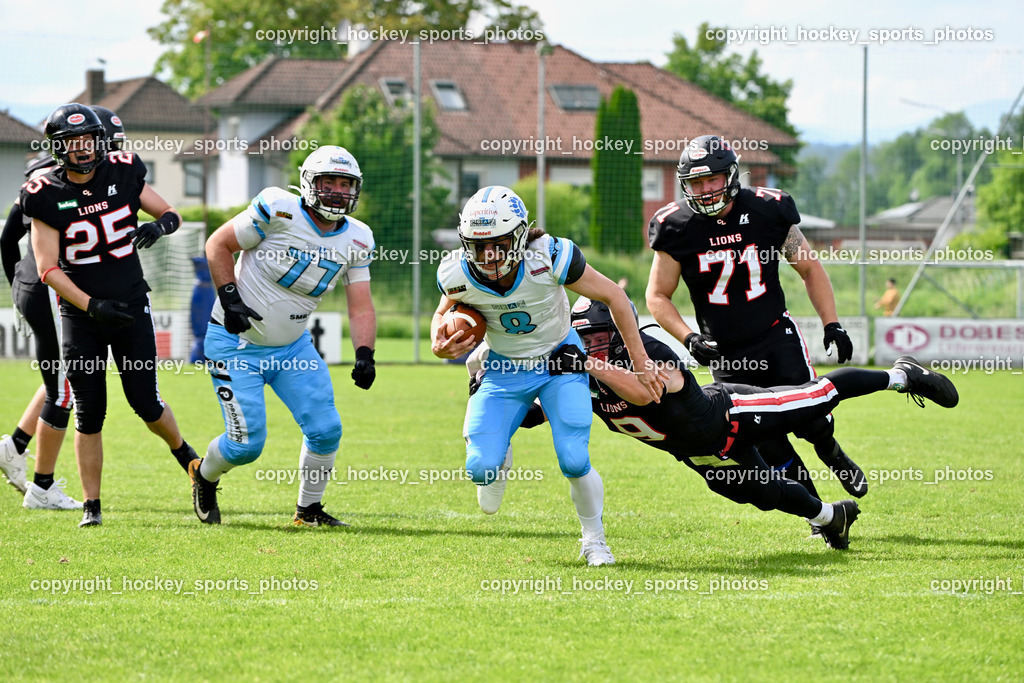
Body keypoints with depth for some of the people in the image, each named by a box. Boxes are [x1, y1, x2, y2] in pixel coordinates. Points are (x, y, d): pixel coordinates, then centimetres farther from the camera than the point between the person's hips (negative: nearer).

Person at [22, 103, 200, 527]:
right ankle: (92, 504, 8)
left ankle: (183, 451, 32)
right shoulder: (47, 197, -9)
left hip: (132, 306, 1)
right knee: (89, 413, -1)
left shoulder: (123, 175, -2)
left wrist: (158, 226, -16)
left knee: (145, 403, 1)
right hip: (81, 315, -1)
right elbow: (48, 269, -10)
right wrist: (91, 305, -19)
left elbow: (171, 214, 9)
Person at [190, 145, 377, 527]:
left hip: (292, 347, 5)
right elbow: (218, 244, -11)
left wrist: (364, 353, -19)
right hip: (236, 344, -5)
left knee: (326, 430, -7)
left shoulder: (356, 240, -3)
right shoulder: (281, 211, -20)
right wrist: (229, 298, -21)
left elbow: (360, 306, -3)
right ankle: (204, 476, 25)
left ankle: (309, 509, 16)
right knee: (247, 444, -8)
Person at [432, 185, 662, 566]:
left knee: (574, 463, -17)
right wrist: (440, 345, -21)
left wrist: (640, 362, -10)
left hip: (559, 363, -2)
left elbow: (613, 296, -15)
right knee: (480, 469, -13)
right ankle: (499, 461, 28)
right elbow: (444, 314, 3)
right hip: (505, 369, 2)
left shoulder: (549, 258, -30)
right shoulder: (459, 275, -23)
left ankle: (594, 538, 13)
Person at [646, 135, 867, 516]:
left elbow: (810, 269, 6)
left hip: (776, 337, 0)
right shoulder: (677, 228, -8)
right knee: (769, 449, -2)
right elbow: (657, 296, 1)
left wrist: (832, 326, -1)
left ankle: (832, 455, 24)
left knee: (811, 422, -12)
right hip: (725, 354, 0)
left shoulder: (767, 212, -7)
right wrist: (688, 338, -14)